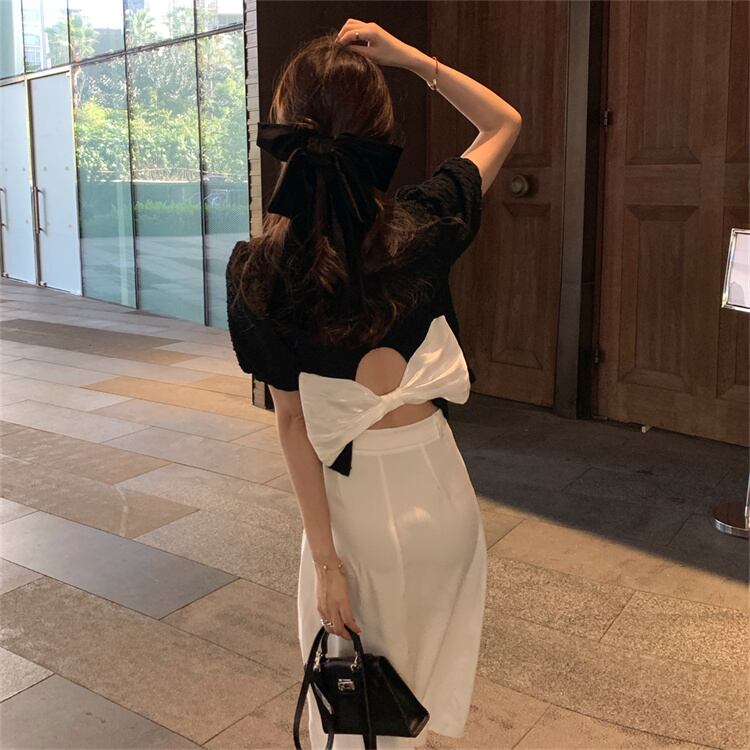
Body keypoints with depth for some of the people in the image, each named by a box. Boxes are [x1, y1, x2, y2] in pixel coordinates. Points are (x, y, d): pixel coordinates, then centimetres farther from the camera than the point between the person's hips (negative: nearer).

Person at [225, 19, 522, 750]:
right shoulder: (419, 224, -11)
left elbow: (291, 422, -11)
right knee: (421, 677, 29)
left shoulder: (258, 270, -13)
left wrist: (323, 554, -4)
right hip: (433, 480, 2)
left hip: (351, 495, -1)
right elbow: (504, 123, 7)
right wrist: (407, 55, 0)